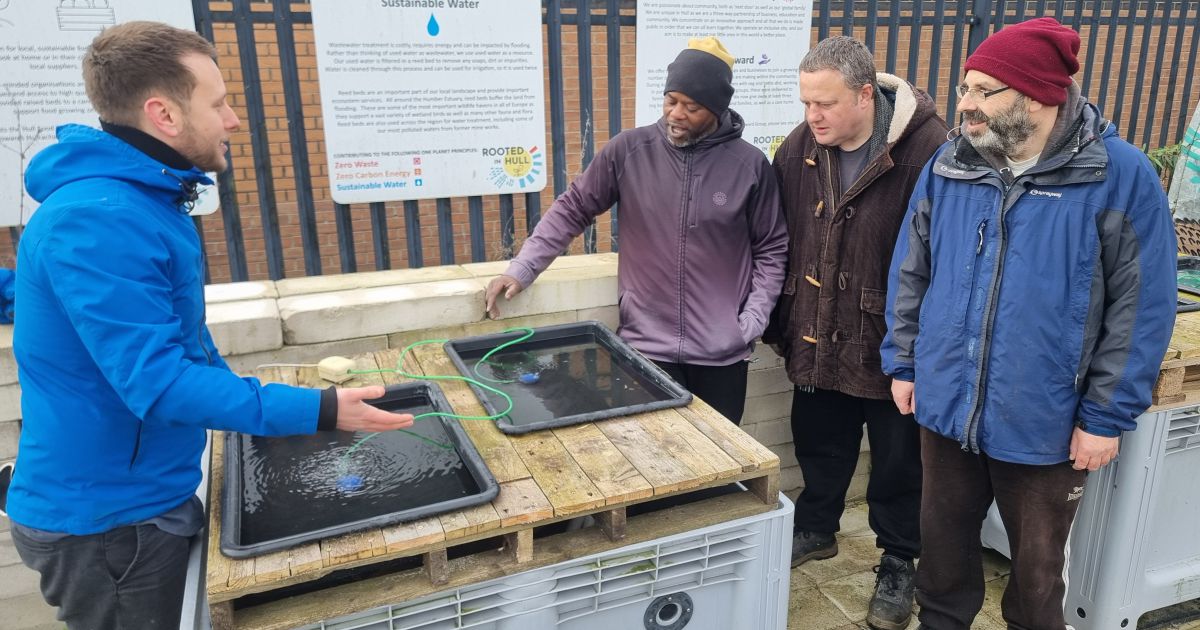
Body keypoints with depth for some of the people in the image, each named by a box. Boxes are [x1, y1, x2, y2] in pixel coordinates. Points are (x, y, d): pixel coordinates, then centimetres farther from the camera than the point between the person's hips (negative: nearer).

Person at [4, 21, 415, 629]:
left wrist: (253, 403, 15)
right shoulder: (99, 221, -28)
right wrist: (319, 412, -31)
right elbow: (158, 382, -31)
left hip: (142, 494, 9)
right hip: (106, 517, -9)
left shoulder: (143, 197, 5)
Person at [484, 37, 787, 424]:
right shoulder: (629, 150, -4)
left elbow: (772, 249, 4)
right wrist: (520, 270, -5)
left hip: (722, 351, 1)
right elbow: (572, 210, 3)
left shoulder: (750, 165, -3)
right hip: (647, 344, 0)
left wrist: (753, 320, -5)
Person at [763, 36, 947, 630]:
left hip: (893, 342, -4)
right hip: (818, 337, 5)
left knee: (898, 460, 14)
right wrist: (777, 323, 10)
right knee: (819, 443, 21)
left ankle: (899, 563, 36)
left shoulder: (926, 149, -19)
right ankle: (816, 529, 47)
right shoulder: (798, 149, -3)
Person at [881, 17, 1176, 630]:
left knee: (1037, 566, 19)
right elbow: (909, 273, 6)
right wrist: (903, 363, 5)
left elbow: (1142, 307, -10)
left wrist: (1107, 416, -10)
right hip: (945, 407, 3)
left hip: (1046, 422, -3)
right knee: (942, 543, 21)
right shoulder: (946, 167, -2)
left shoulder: (1122, 175, -13)